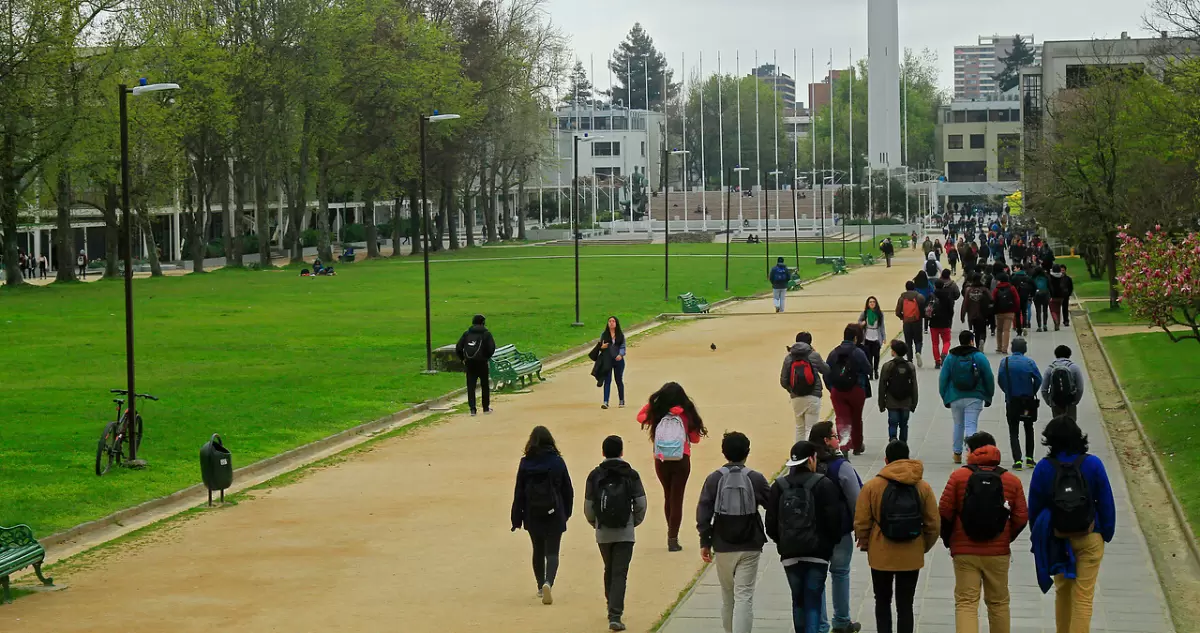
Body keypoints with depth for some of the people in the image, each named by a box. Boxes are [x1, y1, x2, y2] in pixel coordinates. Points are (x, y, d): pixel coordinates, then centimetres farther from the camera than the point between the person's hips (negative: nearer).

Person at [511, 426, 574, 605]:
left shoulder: (525, 463, -5)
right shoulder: (557, 461, -6)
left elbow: (519, 493, -3)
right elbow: (567, 490, 0)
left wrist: (517, 519, 3)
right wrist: (566, 513, 13)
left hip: (533, 516, 1)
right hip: (554, 516, -1)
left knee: (538, 551, 18)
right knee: (552, 552, -1)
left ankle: (541, 586, 26)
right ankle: (548, 583, -25)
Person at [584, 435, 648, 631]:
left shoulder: (595, 475, -1)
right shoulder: (631, 475, -4)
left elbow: (588, 507, 0)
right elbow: (641, 504, -5)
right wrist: (635, 522, 14)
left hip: (603, 533, 2)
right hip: (625, 533, -2)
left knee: (609, 571, 21)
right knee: (620, 574, -4)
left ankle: (612, 607, 34)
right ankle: (615, 615, -14)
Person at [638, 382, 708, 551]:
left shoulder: (656, 415, -6)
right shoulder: (685, 415, -9)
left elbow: (640, 416, 14)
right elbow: (695, 438, 1)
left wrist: (652, 402, 12)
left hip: (661, 461, 2)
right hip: (681, 461, -2)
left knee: (668, 496, 21)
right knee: (677, 499, 2)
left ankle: (671, 533, 32)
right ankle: (673, 539, -3)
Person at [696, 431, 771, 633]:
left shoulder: (714, 479, -2)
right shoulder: (756, 478, -4)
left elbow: (703, 512, -4)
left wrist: (705, 542, 2)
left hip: (723, 547, 2)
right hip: (749, 548, -2)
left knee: (727, 596, 17)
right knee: (744, 597, -5)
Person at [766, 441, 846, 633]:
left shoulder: (778, 486, 2)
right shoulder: (824, 485, -8)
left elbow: (771, 523, 3)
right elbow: (834, 520, -10)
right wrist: (833, 542, 7)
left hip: (789, 552, 3)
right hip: (817, 552, -3)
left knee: (798, 600, 15)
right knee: (813, 601, -2)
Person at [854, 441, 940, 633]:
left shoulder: (871, 486, -9)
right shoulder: (923, 487, -3)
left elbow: (861, 523, -8)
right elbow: (934, 524, 0)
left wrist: (864, 543, 11)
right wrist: (924, 547, 16)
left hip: (881, 555, -1)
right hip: (911, 557, 1)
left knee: (882, 602, 15)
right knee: (905, 604, 8)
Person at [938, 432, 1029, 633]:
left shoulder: (958, 477, -6)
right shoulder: (1012, 481, 0)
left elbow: (944, 513, -8)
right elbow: (1021, 518, -1)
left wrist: (948, 540, 8)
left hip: (964, 552, -2)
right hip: (998, 554, 2)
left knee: (966, 603, -1)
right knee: (998, 603, 15)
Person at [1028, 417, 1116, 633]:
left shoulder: (1043, 468, -10)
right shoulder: (1093, 464, -11)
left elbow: (1034, 507, -3)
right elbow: (1107, 503, -5)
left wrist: (1038, 537, 10)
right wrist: (1107, 534, 6)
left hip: (1057, 539, 2)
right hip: (1089, 538, -2)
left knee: (1062, 592, 21)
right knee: (1083, 597, -1)